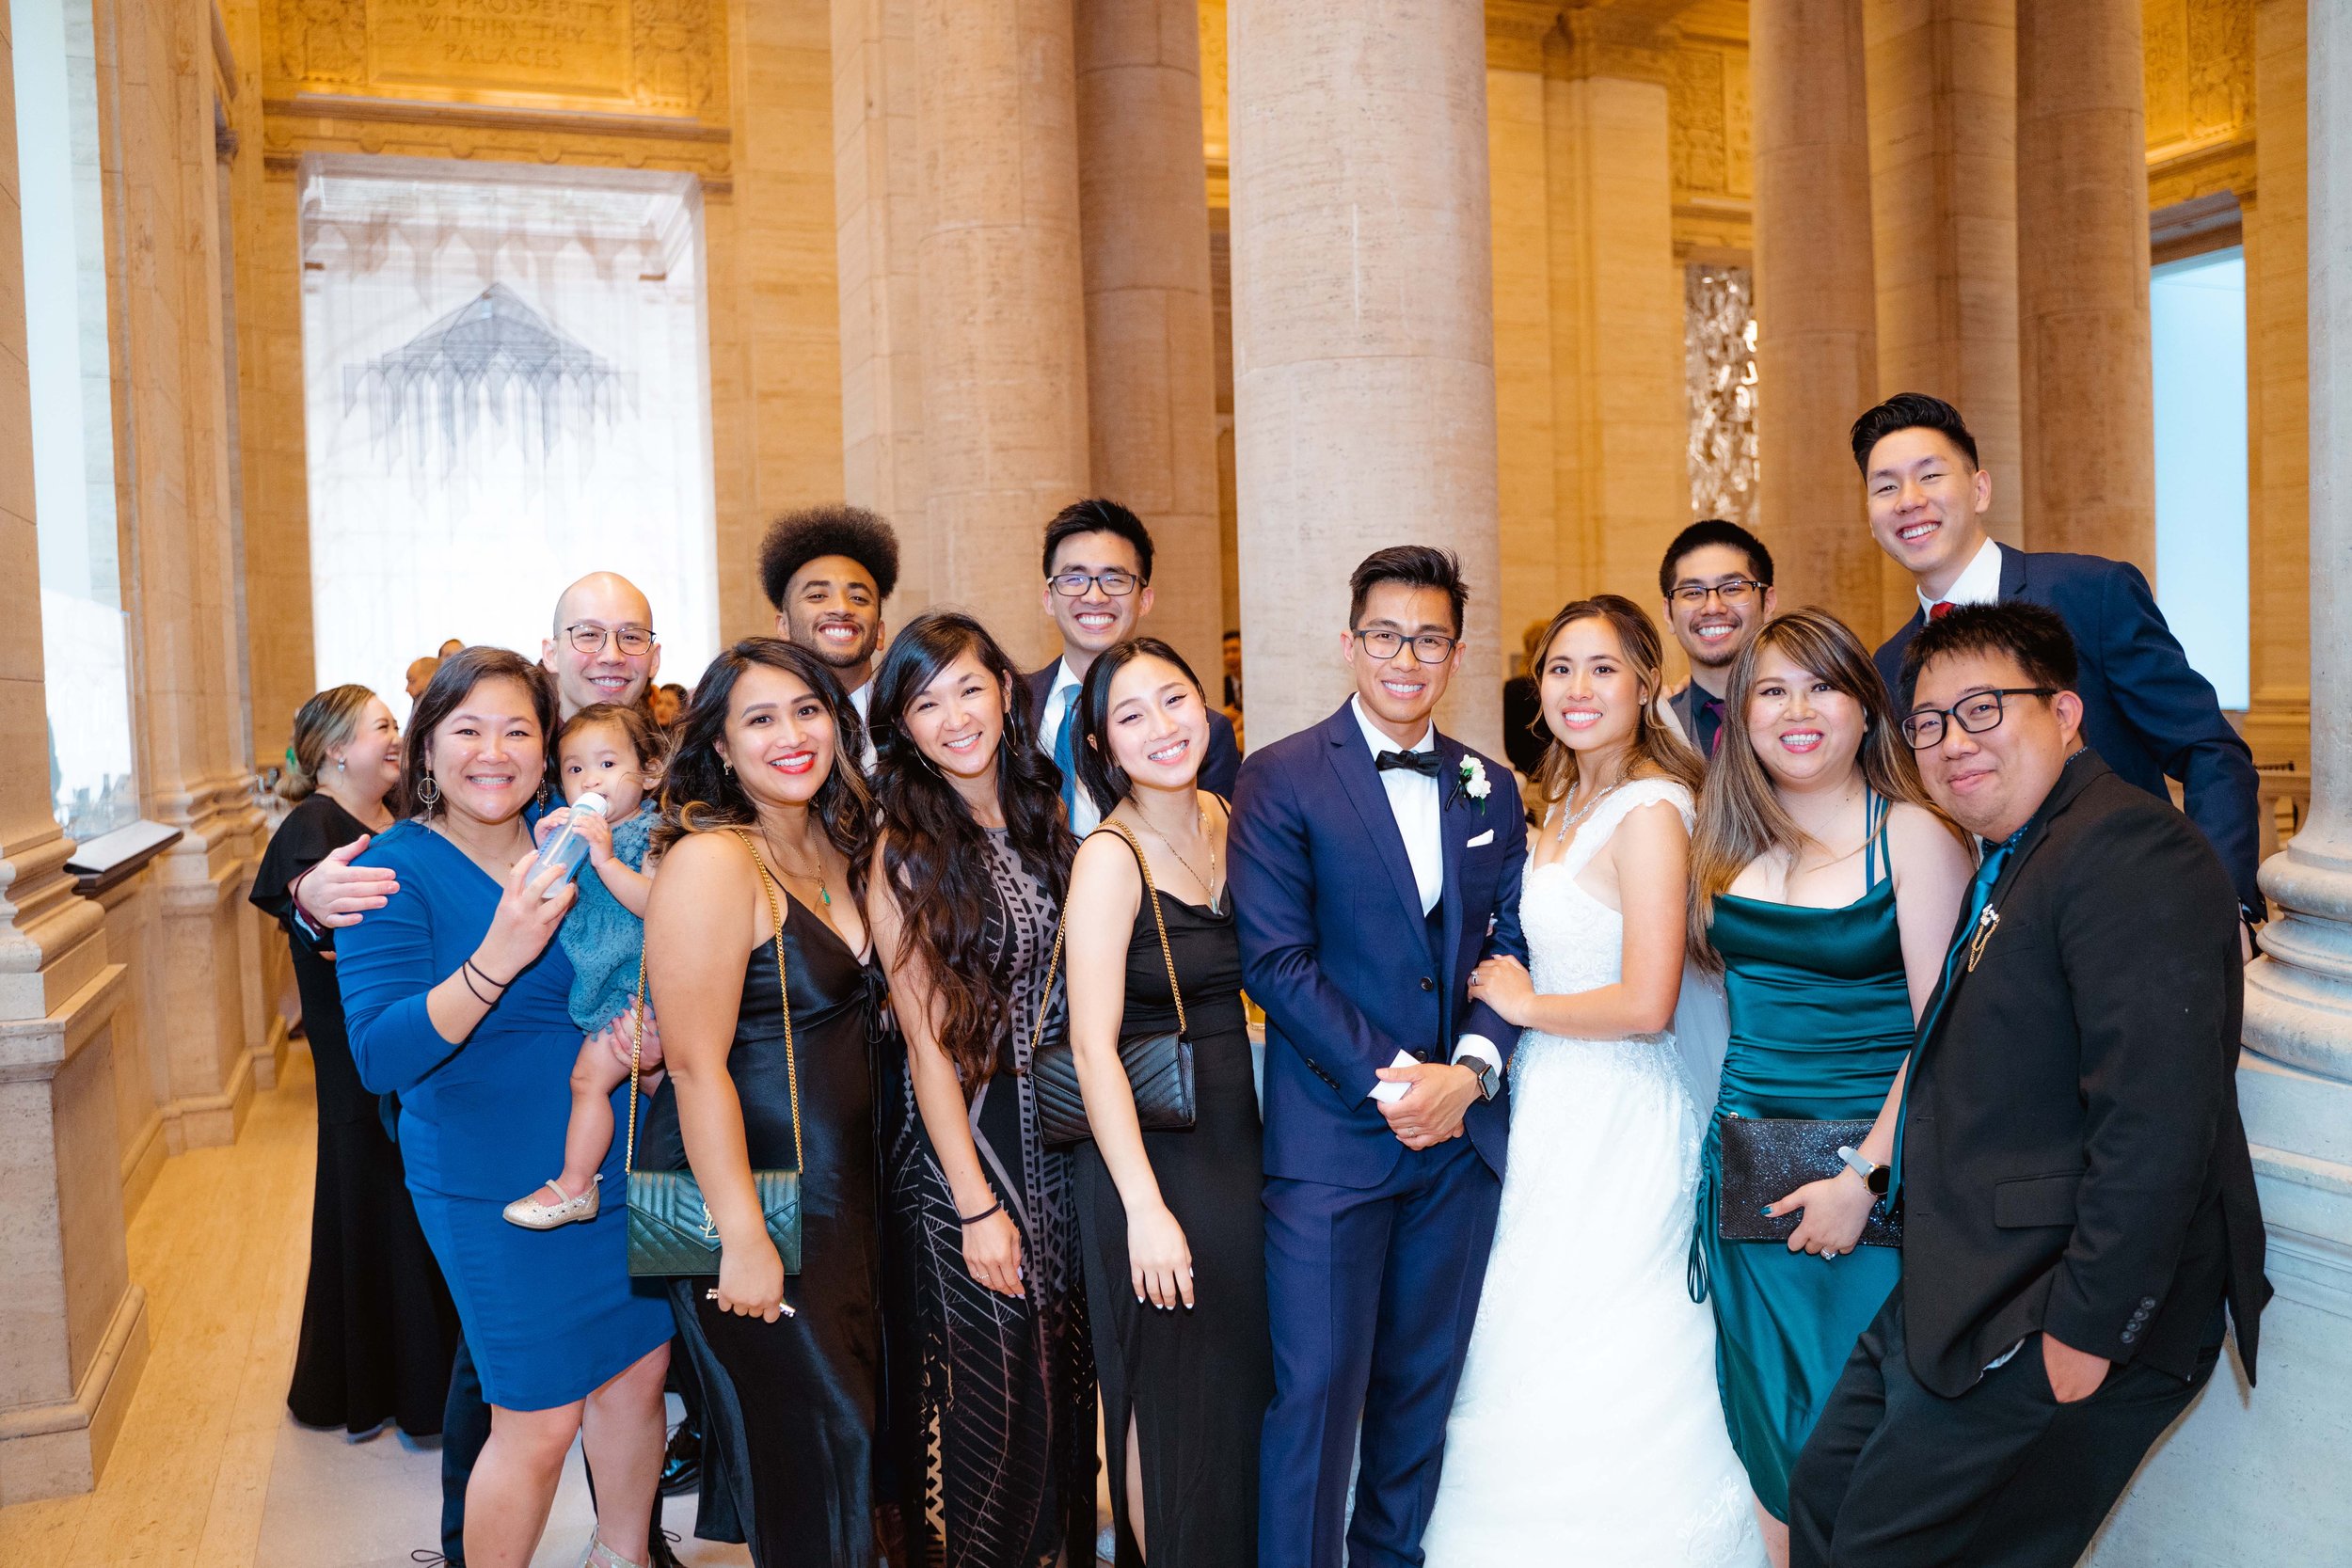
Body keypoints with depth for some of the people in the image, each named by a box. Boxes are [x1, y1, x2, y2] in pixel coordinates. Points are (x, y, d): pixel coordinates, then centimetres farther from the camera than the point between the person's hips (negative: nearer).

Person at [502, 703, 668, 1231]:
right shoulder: (576, 833, 10)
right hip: (604, 985, 8)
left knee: (589, 1075, -8)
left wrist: (606, 860, -32)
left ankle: (575, 1187, 3)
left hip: (635, 984, -8)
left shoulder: (652, 834, -14)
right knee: (650, 1075, 18)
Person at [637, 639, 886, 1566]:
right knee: (810, 1449, 3)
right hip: (752, 1187, -8)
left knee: (854, 1415, 18)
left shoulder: (833, 846, 6)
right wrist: (743, 1239, -21)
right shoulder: (712, 862, -18)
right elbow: (697, 1067, -21)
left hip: (842, 1188, 8)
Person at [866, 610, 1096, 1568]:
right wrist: (977, 1204, -15)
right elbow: (927, 1039, -14)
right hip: (960, 1141, -6)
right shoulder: (905, 848, -12)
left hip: (1058, 1134, 6)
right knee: (983, 1393, 6)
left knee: (1061, 1373, 18)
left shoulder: (1040, 819, 4)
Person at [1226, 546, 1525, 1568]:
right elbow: (1275, 959, -11)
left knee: (1424, 1386, 16)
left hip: (1459, 1132, 5)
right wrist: (1390, 1079, -15)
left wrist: (1470, 1069, -10)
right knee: (1316, 1393, -1)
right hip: (1332, 1134, -4)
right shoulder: (1281, 779, -5)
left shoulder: (1490, 790, 10)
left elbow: (1508, 945, 7)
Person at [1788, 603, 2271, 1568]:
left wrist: (2085, 1333, -23)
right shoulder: (2009, 860, 15)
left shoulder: (2127, 851, -19)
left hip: (2050, 1319, -10)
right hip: (1961, 1297, 10)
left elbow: (2156, 1123, -26)